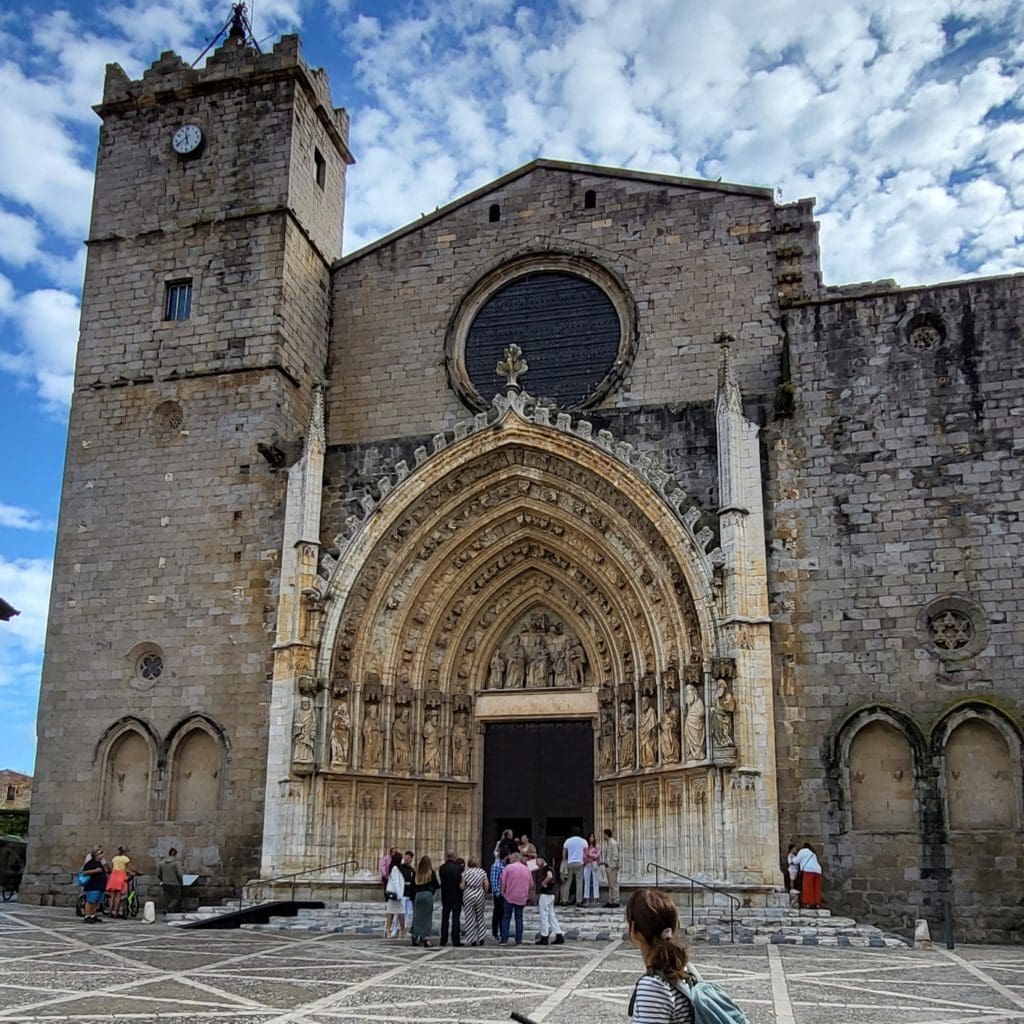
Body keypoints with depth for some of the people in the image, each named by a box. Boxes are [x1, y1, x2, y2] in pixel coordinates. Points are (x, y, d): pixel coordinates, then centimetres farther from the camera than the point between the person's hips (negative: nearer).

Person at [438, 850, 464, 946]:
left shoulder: (442, 868, -3)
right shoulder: (459, 867, -10)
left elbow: (441, 881, 3)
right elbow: (462, 881, -7)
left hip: (445, 896, 2)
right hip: (457, 896, -2)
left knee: (445, 918, 10)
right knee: (456, 918, 2)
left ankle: (443, 940, 11)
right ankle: (455, 940, 0)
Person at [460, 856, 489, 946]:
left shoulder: (466, 872, -2)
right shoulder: (482, 872, 3)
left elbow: (462, 886, -5)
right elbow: (486, 885, -2)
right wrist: (484, 894, 13)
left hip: (468, 895, -2)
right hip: (480, 894, 2)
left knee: (469, 918, 4)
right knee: (479, 917, 15)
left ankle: (472, 940, 1)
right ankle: (480, 939, 13)